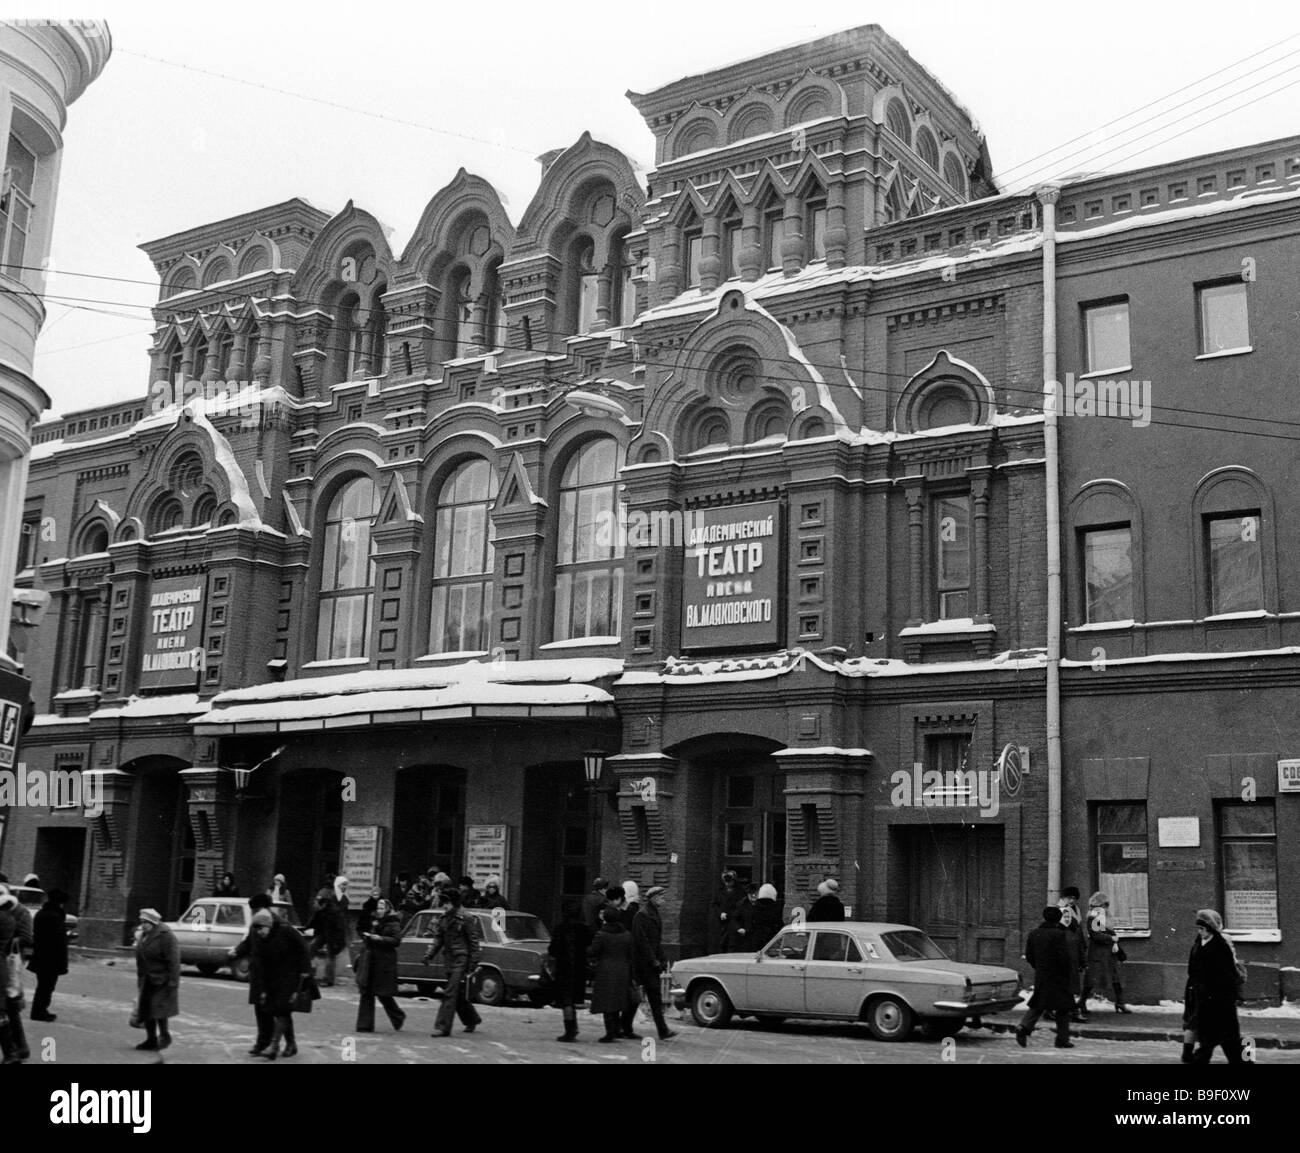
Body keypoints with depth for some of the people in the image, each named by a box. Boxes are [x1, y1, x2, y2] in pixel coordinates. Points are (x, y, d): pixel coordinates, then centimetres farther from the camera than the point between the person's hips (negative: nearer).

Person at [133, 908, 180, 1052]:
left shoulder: (166, 936, -17)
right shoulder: (144, 935, 11)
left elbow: (173, 961, -19)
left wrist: (172, 983, -22)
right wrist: (140, 978, 18)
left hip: (161, 981, -8)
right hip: (147, 980, 8)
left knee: (158, 1008, -9)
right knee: (145, 1008, 7)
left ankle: (164, 1036, 9)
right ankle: (151, 1039, 16)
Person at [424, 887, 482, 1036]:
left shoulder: (466, 920, -11)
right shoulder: (443, 920, 9)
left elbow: (475, 943, -8)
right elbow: (438, 940, 13)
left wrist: (473, 964, -11)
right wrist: (429, 955, -1)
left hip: (462, 961, -7)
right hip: (450, 961, 7)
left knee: (450, 994, -12)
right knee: (458, 994, 16)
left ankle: (443, 1027, -11)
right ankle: (472, 1020, 35)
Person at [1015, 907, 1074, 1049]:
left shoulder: (1033, 934, 4)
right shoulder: (1060, 935, -14)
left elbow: (1029, 956, 7)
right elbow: (1064, 957, -17)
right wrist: (1066, 972, -1)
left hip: (1040, 976, 5)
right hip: (1058, 978, -5)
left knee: (1037, 1006, 11)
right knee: (1063, 1008, 7)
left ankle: (1024, 1028, -10)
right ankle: (1062, 1039, 9)